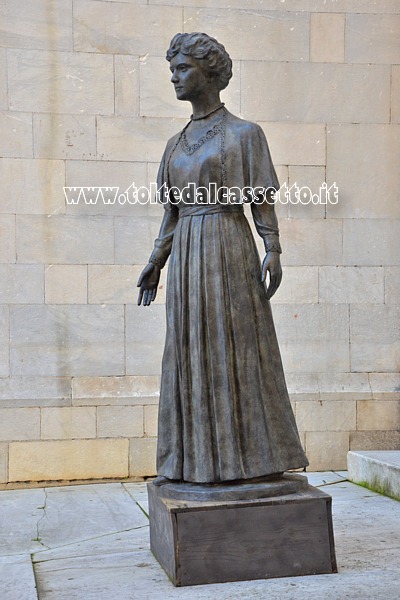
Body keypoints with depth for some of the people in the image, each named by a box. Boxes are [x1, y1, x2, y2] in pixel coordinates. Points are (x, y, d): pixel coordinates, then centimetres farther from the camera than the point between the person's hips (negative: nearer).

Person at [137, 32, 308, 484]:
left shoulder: (245, 133, 1)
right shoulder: (176, 144, 17)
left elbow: (262, 201, -4)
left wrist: (273, 251, -15)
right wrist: (156, 263, 12)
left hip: (229, 251, -6)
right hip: (186, 255, 6)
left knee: (236, 345, -4)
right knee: (190, 351, 5)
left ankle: (249, 452, 6)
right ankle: (196, 456, 13)